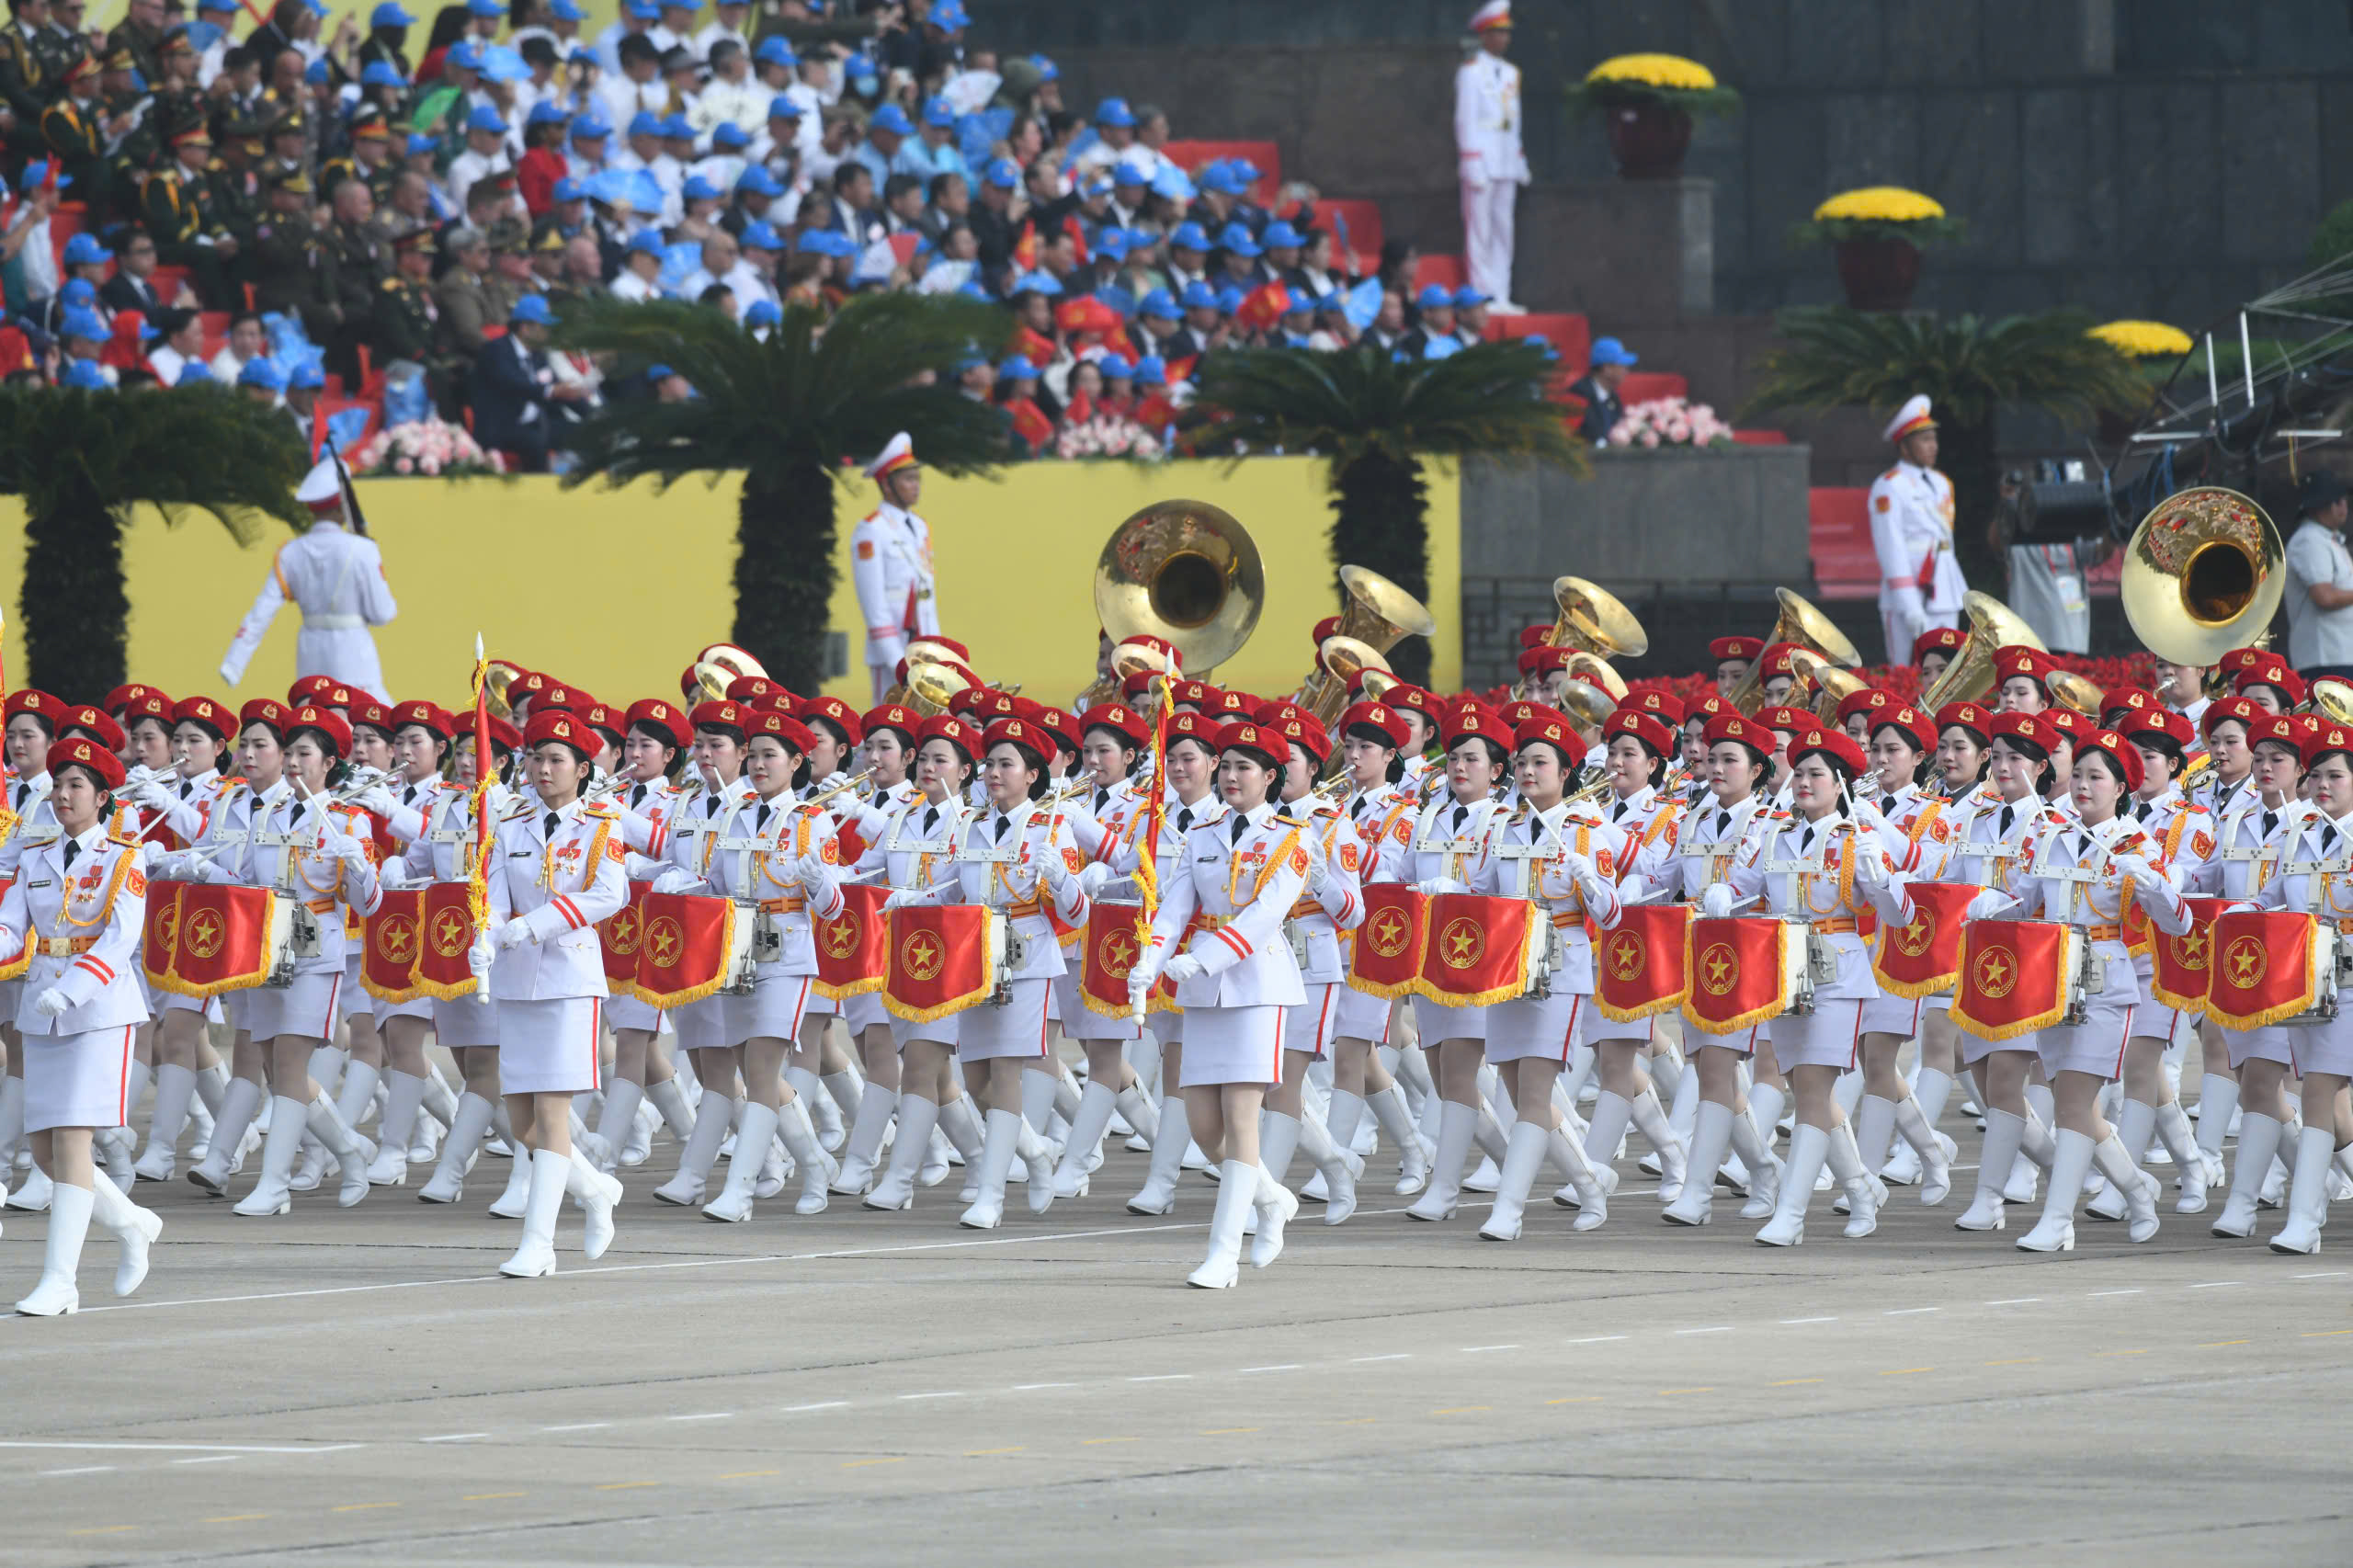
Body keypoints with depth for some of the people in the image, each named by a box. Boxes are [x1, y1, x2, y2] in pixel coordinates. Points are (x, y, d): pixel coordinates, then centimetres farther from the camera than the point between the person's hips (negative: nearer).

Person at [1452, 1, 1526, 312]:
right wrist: (1472, 163, -14)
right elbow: (1465, 118, -8)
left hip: (1506, 161, 7)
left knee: (1503, 229, 6)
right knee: (1479, 229, -6)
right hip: (1481, 157, -7)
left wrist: (1520, 162, 15)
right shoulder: (1471, 72, -5)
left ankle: (1501, 296, 8)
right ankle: (1484, 295, -6)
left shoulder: (1511, 73, 16)